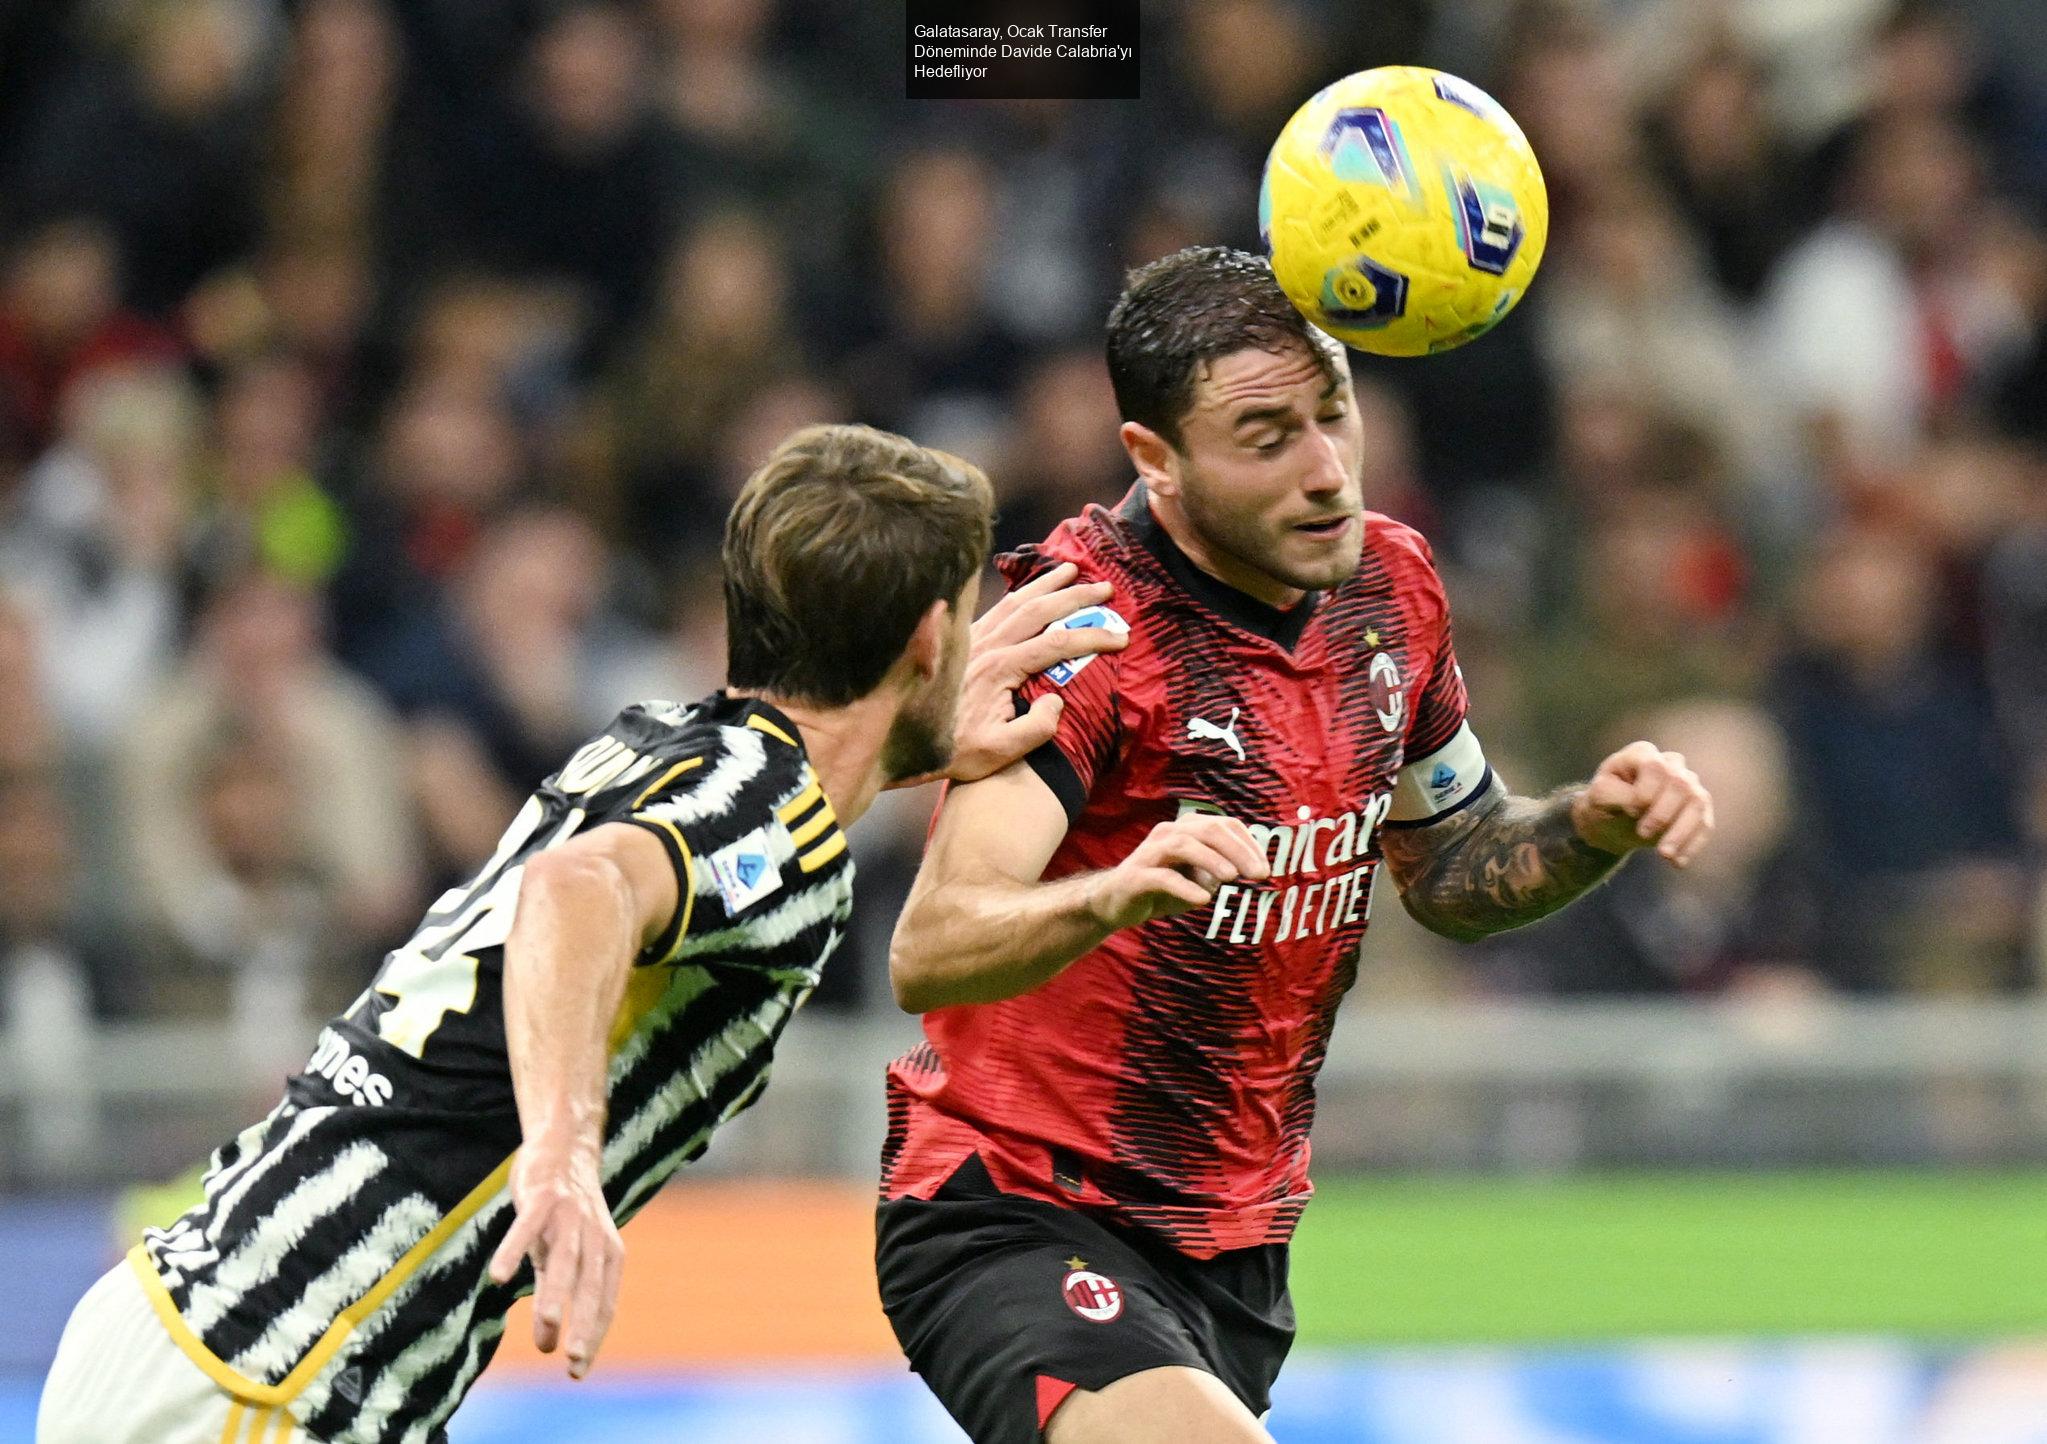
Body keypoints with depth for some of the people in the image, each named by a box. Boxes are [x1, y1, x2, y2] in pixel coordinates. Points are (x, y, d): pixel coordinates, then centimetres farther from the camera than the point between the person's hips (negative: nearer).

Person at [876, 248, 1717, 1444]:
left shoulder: (1389, 585, 2)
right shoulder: (1089, 626, -20)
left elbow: (1447, 868, 20)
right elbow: (927, 955, -31)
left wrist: (1596, 827, 0)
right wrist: (1111, 897, -50)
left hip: (1237, 1251, 8)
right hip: (1013, 1217, -8)